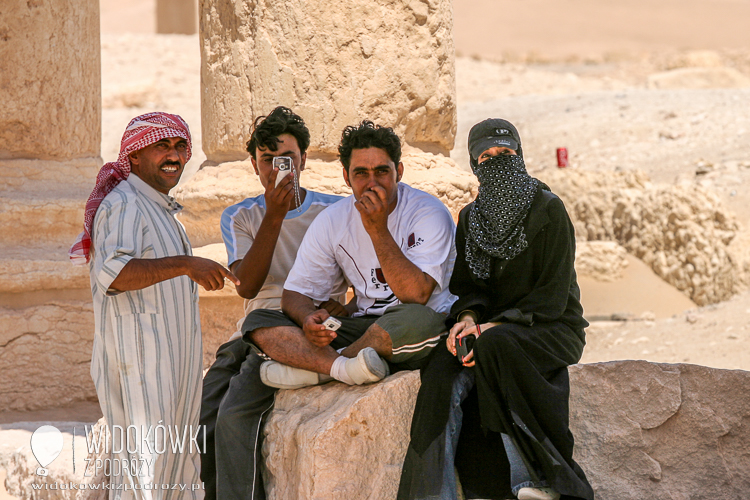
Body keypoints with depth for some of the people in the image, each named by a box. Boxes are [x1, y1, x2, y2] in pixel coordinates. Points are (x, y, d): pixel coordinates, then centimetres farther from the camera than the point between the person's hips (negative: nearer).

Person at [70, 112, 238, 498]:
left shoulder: (157, 207, 20)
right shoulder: (124, 205, -13)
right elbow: (113, 273, -29)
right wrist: (184, 264, -38)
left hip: (171, 359, 10)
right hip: (139, 358, -10)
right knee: (145, 460, -13)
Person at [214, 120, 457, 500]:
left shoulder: (428, 213, -10)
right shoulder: (333, 220, 4)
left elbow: (416, 294, -23)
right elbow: (295, 293, 3)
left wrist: (378, 229, -26)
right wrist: (308, 318, -22)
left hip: (411, 340, -4)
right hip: (360, 327, 4)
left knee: (419, 320, -42)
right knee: (259, 323, -12)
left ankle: (309, 369, -22)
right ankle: (344, 366, -33)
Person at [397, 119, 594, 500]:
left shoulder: (548, 211, -7)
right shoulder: (470, 218, 11)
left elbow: (553, 296, -12)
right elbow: (465, 285, 9)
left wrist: (496, 325, -23)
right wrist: (467, 318, -15)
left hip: (551, 329, -4)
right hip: (492, 326, 4)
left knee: (495, 344, -36)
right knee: (444, 376, -27)